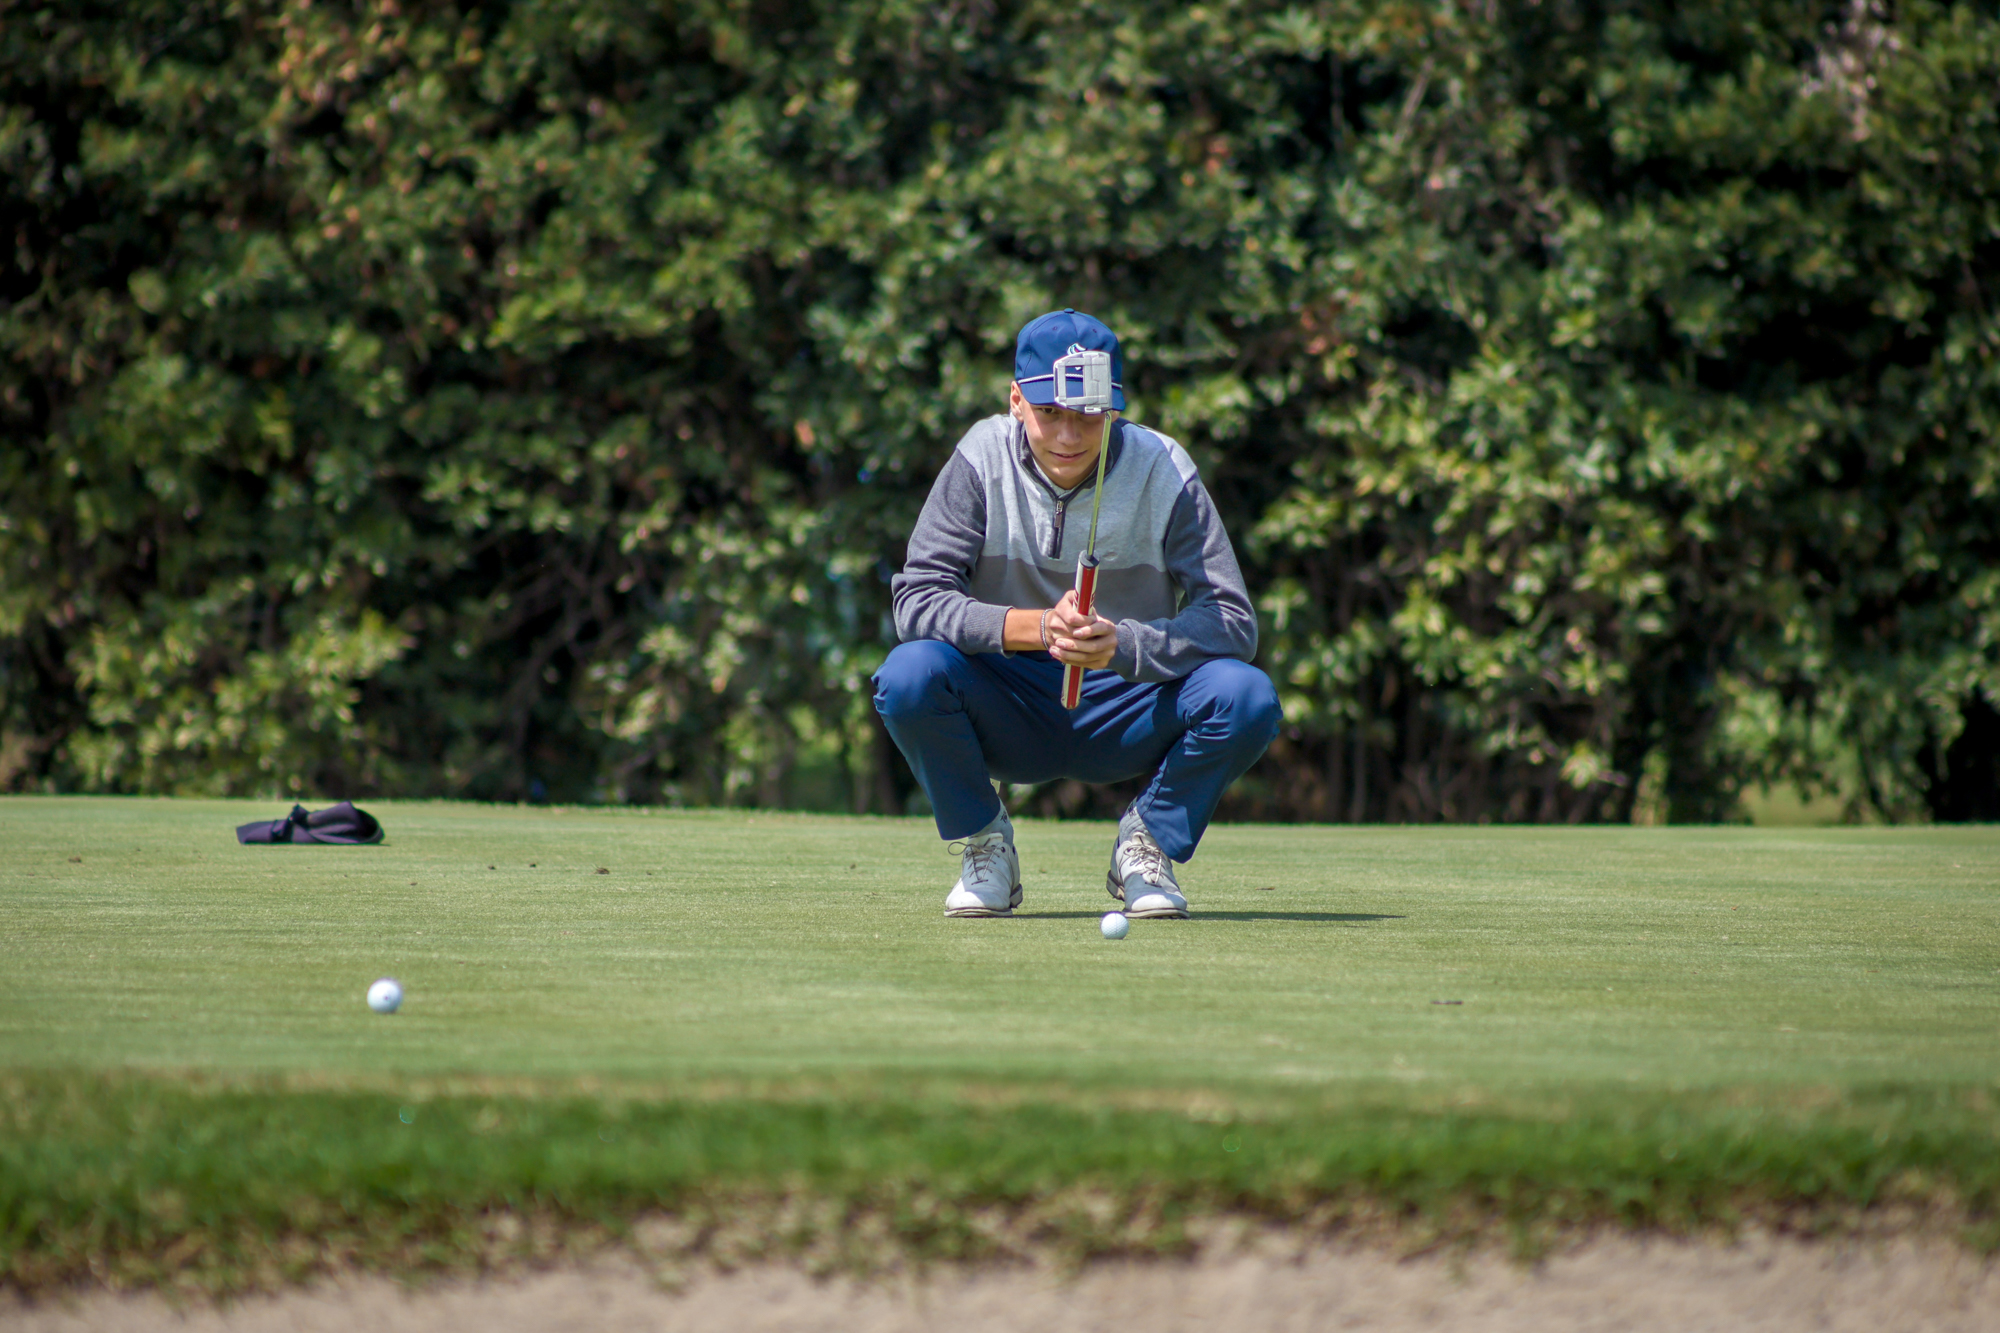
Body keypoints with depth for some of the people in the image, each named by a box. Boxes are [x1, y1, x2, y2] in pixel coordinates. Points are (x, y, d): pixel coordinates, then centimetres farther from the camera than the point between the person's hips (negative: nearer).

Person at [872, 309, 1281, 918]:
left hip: (1123, 715, 0)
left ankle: (1149, 839, 1)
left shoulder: (1163, 472, -12)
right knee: (910, 675, -31)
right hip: (1009, 719, 0)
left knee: (1246, 697, -28)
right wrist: (1039, 627, -36)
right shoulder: (983, 461, -12)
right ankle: (984, 843, -3)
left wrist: (1124, 645, -37)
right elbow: (916, 600, -20)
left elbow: (1233, 624, -18)